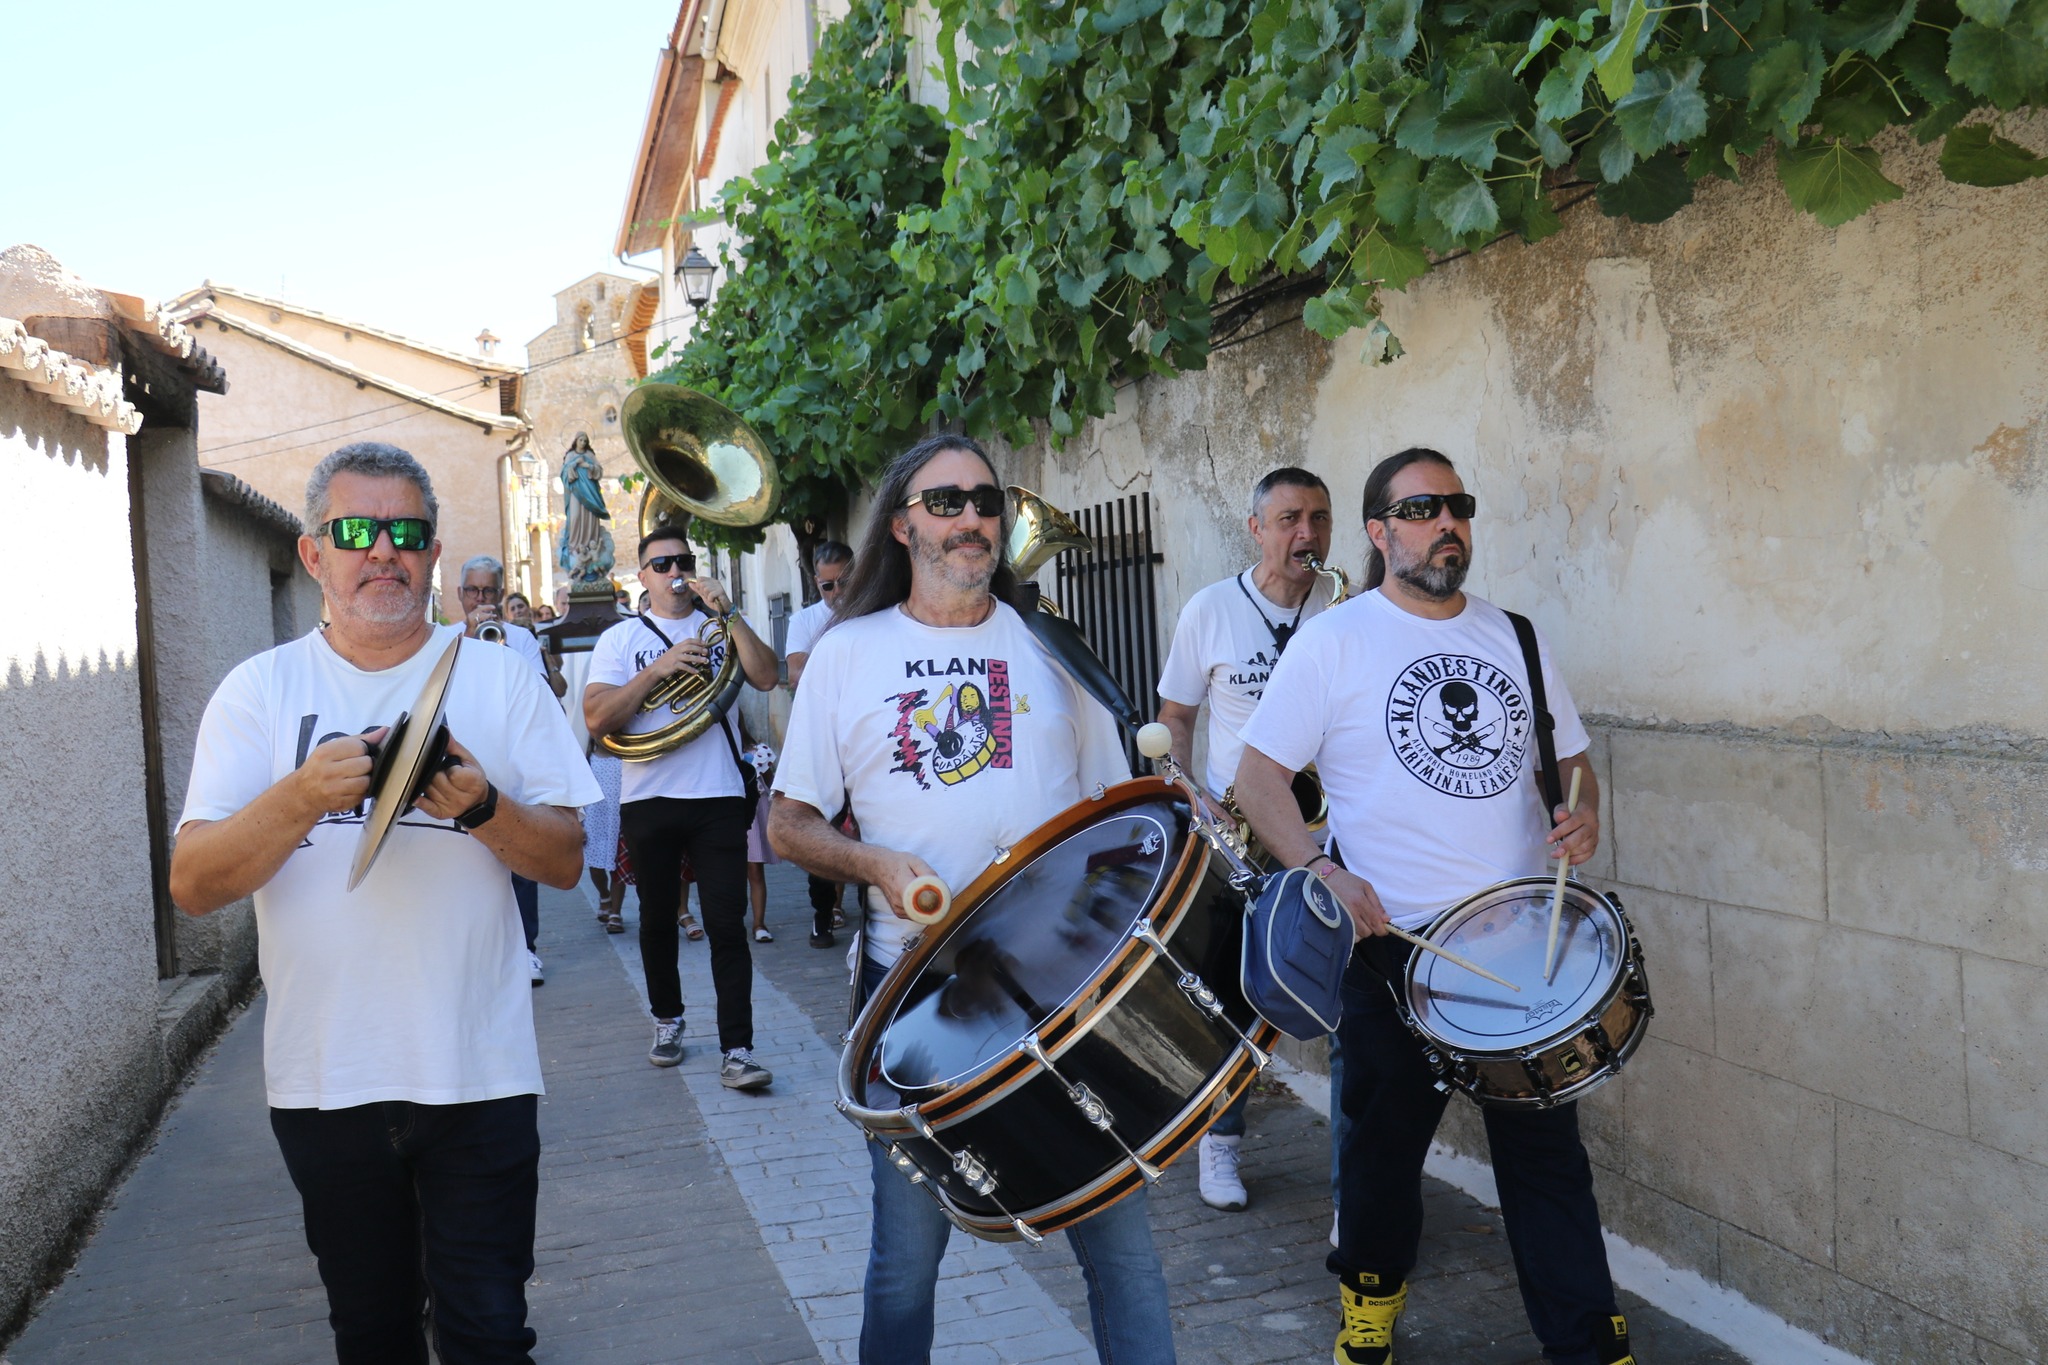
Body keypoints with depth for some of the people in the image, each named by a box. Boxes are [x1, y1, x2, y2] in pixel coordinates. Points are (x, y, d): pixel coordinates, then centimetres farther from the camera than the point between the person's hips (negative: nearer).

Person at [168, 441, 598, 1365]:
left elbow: (566, 862, -2)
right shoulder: (259, 690, 1)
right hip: (324, 1079, 1)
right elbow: (193, 885, -6)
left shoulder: (501, 678, 1)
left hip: (478, 1072, -1)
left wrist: (481, 808, -21)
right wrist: (301, 798, -22)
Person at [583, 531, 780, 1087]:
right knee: (657, 920, 14)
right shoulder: (621, 638, 7)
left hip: (719, 797, -1)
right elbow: (597, 718, -7)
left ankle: (737, 1050, -5)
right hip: (649, 800, 1)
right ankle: (668, 1020, 34)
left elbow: (766, 677, -8)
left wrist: (727, 613, -13)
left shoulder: (722, 624, 10)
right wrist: (658, 669, -15)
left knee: (727, 924, -6)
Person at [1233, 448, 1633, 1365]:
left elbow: (1568, 757, 17)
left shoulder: (1512, 637, 10)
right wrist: (1316, 870, -20)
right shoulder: (1332, 642, -5)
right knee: (1385, 1139, 13)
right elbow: (1258, 775, -6)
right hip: (1393, 943, -3)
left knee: (1546, 1143, 6)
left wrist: (1582, 815, -5)